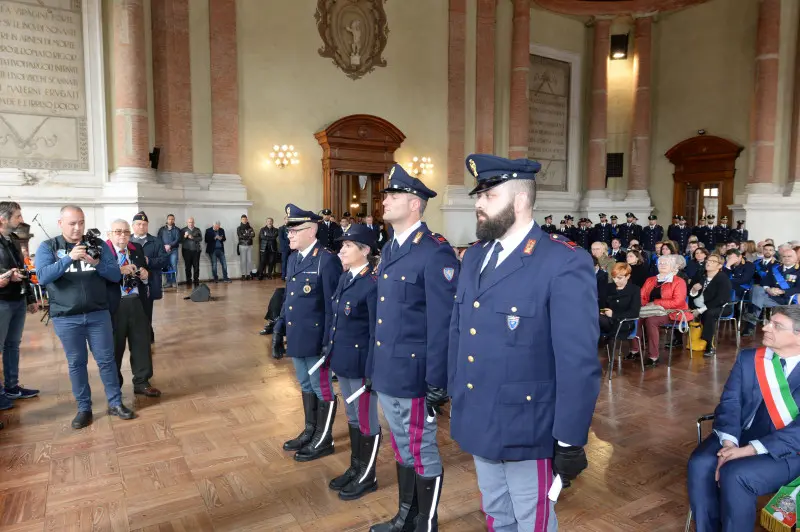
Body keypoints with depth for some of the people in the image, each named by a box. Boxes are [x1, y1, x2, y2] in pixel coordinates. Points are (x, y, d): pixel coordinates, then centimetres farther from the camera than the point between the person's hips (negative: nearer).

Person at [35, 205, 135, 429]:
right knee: (76, 363, 9)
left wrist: (97, 264, -21)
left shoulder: (98, 244, 3)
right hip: (66, 318, -1)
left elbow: (116, 276, -2)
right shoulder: (48, 247, 0)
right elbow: (42, 277, -16)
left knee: (106, 359, 6)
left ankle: (115, 403, 18)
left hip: (98, 314, 1)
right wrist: (69, 258, -27)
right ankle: (84, 408, 21)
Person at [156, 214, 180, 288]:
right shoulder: (162, 229, 12)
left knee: (174, 266, -6)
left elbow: (178, 240, -2)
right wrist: (164, 246, -9)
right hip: (164, 250, 1)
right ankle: (168, 282, 4)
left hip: (174, 250, -1)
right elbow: (159, 239, 5)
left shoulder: (177, 230, 9)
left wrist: (170, 245, -11)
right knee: (166, 267, -1)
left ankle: (174, 281, 1)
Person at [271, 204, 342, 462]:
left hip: (315, 339, -8)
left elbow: (333, 305, -17)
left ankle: (324, 440, 23)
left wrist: (329, 342, -17)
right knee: (306, 386, 21)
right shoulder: (294, 259, 10)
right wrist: (279, 329, 13)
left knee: (322, 389, 8)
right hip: (297, 337, 8)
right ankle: (310, 431, 37)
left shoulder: (327, 260, -16)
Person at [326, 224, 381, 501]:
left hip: (361, 363, -9)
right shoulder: (345, 278, 7)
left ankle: (367, 477, 27)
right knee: (352, 416, 21)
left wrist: (372, 372, -17)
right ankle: (355, 468, 38)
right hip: (343, 360, 9)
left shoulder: (373, 284, -20)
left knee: (367, 419, 9)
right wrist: (332, 353, 14)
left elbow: (377, 333, -19)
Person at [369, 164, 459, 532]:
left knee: (422, 452, 10)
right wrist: (374, 364, 16)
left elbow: (443, 323, -19)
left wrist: (438, 383, -17)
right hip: (386, 372, 8)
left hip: (414, 375, -8)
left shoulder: (435, 253, -17)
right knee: (402, 447, 23)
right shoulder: (389, 250, 10)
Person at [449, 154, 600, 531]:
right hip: (478, 424, 7)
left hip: (526, 431, -6)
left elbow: (578, 362, -18)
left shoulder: (565, 264, -18)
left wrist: (570, 440, -15)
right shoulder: (474, 257, 5)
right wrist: (453, 395, 12)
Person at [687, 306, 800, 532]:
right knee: (700, 465, -24)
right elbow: (730, 402, 0)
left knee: (734, 475, -30)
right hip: (741, 437, 4)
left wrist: (750, 450, -23)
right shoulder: (748, 358, 9)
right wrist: (729, 443, -18)